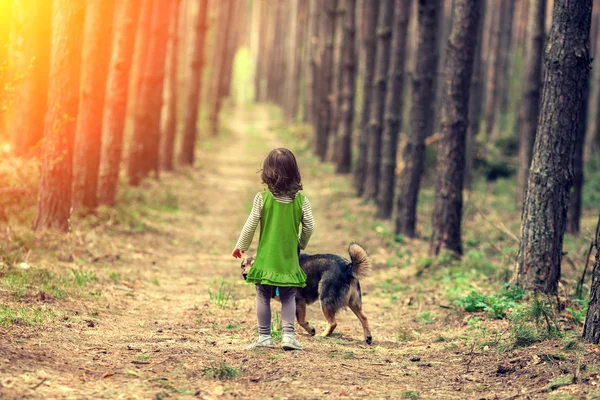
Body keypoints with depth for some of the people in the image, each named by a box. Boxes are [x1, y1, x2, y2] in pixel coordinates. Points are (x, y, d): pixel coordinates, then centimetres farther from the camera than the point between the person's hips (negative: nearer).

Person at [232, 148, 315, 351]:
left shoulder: (263, 197, -9)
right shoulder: (301, 199, -3)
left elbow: (250, 226, -5)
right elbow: (309, 226, -1)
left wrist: (241, 246, 11)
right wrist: (301, 245, 19)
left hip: (266, 258, -1)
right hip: (289, 259, 1)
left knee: (263, 297, 7)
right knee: (288, 298, 9)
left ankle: (264, 336, 9)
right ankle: (288, 334, -1)